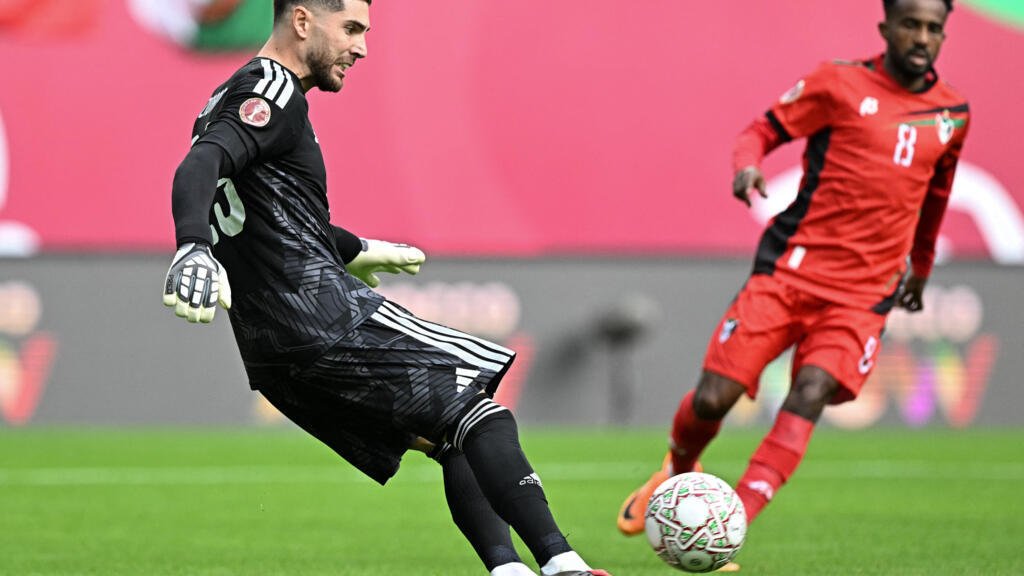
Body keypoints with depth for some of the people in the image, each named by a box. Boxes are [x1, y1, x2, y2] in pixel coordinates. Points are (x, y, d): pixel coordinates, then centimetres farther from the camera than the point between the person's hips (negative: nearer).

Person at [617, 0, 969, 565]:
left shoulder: (952, 114, 11)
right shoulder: (839, 84, -1)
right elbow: (764, 129, 2)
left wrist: (921, 265, 37)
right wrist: (746, 166, -20)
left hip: (865, 291, 2)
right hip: (793, 267, -2)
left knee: (810, 394, -22)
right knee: (713, 397, -7)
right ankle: (677, 475, 29)